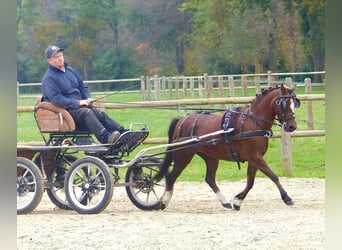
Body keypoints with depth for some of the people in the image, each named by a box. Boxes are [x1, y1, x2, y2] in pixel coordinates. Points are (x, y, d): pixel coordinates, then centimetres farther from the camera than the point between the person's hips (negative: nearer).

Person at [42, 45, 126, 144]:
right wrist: (78, 103, -21)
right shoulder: (49, 78, -7)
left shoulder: (70, 70, 19)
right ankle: (106, 138, -51)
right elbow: (56, 99, -17)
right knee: (86, 112, -32)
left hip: (79, 106, 8)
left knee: (100, 114, -14)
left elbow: (82, 87, 24)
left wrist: (88, 99, 2)